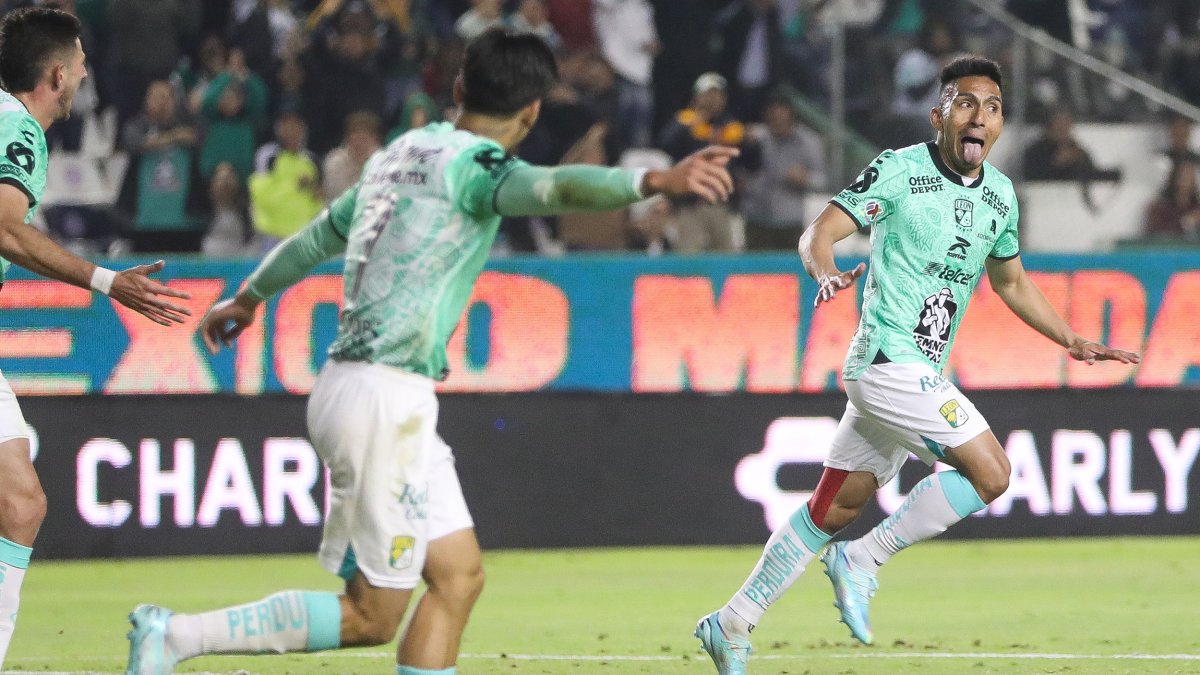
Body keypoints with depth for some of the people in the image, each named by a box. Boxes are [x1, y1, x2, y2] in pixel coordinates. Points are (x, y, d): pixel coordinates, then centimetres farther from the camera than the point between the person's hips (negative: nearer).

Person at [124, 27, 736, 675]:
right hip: (384, 396, -9)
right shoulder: (473, 164, -11)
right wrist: (653, 181, -49)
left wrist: (250, 296, 45)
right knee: (368, 615, -3)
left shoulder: (401, 153, 14)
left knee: (458, 574, 8)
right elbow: (555, 186, -34)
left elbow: (318, 234, 29)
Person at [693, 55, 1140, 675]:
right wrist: (828, 273, -36)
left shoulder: (1000, 194, 11)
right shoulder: (900, 170, -10)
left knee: (837, 507, 11)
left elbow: (1011, 280, 25)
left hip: (922, 373, 8)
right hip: (889, 360, -8)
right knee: (990, 472, -16)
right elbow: (819, 234, -14)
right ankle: (861, 561, -4)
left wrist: (1072, 341, 19)